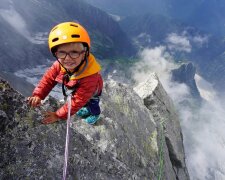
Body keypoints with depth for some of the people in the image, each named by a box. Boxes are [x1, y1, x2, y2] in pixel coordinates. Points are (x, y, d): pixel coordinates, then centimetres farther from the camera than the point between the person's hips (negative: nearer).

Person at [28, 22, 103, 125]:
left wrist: (58, 115, -35)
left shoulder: (89, 77, -50)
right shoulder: (60, 64, -33)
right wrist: (38, 95, -31)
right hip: (75, 89, 4)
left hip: (91, 93, -4)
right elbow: (49, 78, -17)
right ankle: (85, 109, 65)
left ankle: (95, 114, 60)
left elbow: (78, 101, -42)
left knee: (92, 105, 25)